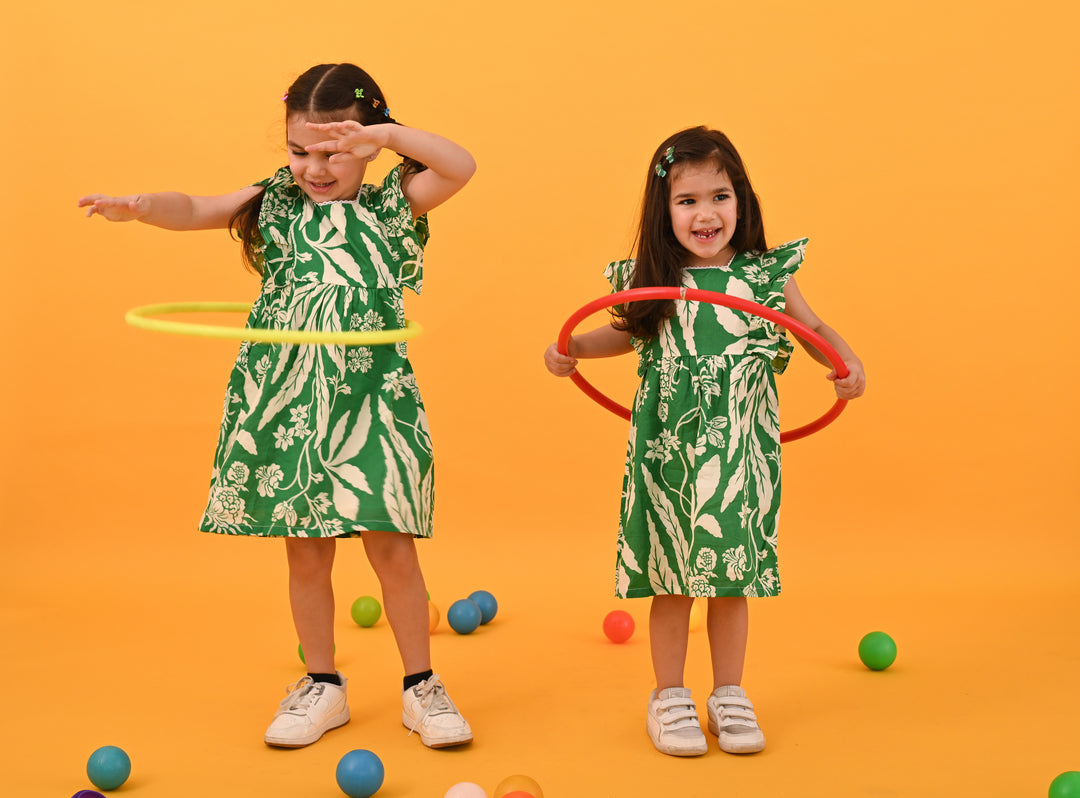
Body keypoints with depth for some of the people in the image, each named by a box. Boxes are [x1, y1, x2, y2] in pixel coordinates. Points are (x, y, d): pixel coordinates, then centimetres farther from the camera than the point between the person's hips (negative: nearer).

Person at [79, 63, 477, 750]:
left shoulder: (391, 204, 1)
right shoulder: (274, 203, 6)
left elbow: (460, 167, -13)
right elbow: (196, 211, -6)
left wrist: (388, 136, -23)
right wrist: (140, 207, -26)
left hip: (371, 399, -2)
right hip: (286, 402, 2)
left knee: (391, 545, 1)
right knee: (306, 553, 10)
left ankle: (422, 687, 18)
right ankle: (322, 687, 27)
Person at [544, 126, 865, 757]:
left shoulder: (766, 276, -3)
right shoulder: (653, 283, -2)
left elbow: (814, 328, 8)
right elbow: (626, 333, 17)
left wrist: (848, 362, -10)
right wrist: (572, 349, 3)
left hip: (741, 451, 0)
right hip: (668, 448, 0)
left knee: (732, 576, 10)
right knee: (671, 577, 7)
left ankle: (730, 694, 27)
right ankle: (670, 698, 23)